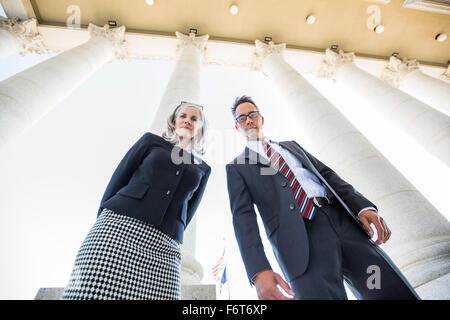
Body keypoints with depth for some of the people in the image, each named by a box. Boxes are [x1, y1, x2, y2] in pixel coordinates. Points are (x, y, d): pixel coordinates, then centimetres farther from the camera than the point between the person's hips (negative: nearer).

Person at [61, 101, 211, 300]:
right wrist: (103, 222, 3)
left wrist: (173, 235, 9)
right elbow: (118, 179, 9)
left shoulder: (203, 169, 18)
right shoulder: (151, 141, 13)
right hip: (119, 225, -1)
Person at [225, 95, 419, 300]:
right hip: (300, 240, -4)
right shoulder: (236, 168, 9)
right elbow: (243, 216, -3)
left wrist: (363, 206, -1)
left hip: (342, 220, 5)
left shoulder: (291, 146, 23)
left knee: (397, 293, 1)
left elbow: (325, 173, 16)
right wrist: (259, 270, -17)